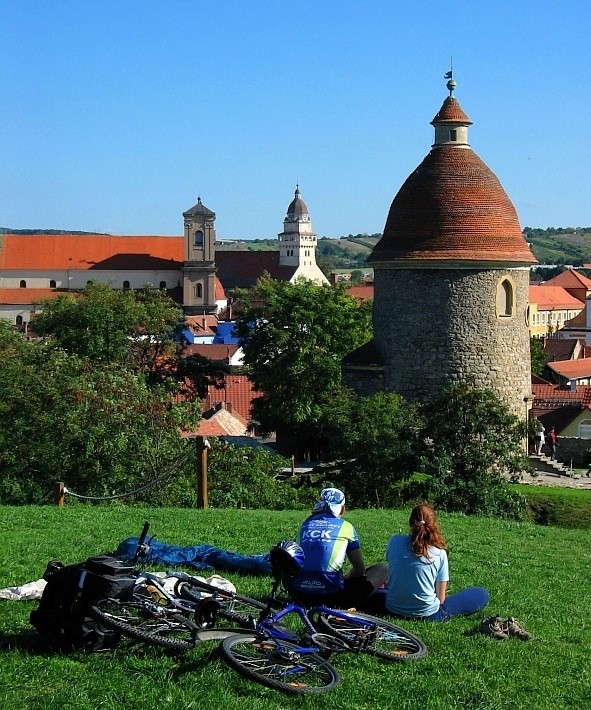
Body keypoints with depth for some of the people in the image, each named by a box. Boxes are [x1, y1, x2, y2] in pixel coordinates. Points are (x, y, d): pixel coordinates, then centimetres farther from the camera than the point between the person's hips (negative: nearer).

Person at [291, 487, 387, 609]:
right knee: (382, 570, 13)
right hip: (332, 596, -4)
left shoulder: (306, 524, 14)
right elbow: (360, 569, 12)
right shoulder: (345, 527, 4)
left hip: (301, 595, 4)